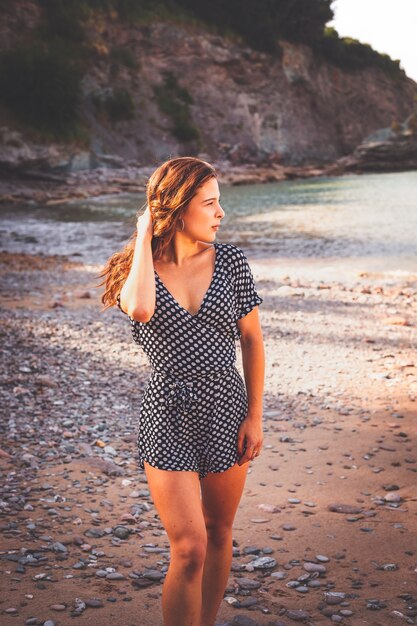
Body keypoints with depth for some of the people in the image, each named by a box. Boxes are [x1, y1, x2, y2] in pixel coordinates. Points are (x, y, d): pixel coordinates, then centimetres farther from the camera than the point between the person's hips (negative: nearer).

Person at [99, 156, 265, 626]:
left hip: (226, 412, 3)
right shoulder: (138, 267, -6)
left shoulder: (230, 261, -2)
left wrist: (255, 416, 0)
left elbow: (252, 340, 3)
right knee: (189, 548, -7)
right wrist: (145, 236, -17)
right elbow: (140, 309, -31)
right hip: (167, 416, -2)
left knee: (218, 533, 17)